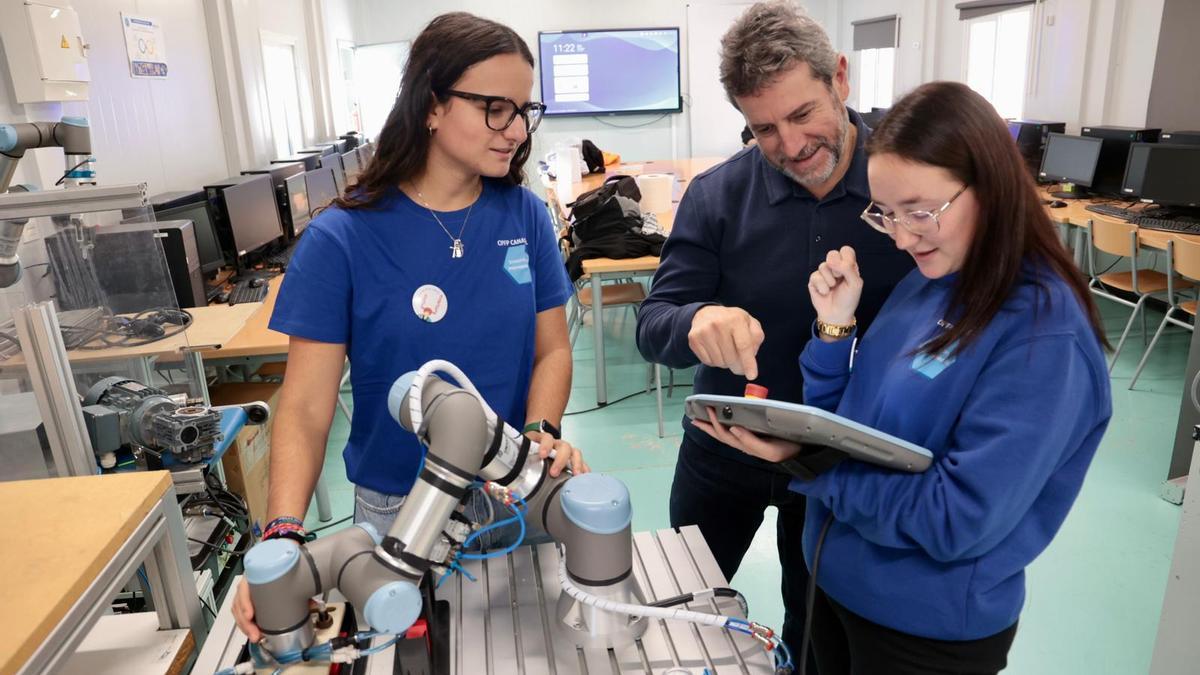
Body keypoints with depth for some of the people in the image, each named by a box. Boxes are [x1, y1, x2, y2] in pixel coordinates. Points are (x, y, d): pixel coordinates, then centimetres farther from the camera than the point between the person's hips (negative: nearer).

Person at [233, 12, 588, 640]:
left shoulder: (525, 215, -7)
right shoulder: (341, 238, -16)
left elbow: (551, 349, -3)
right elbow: (305, 406, -17)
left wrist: (543, 434, -21)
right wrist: (283, 535, -30)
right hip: (399, 509, -2)